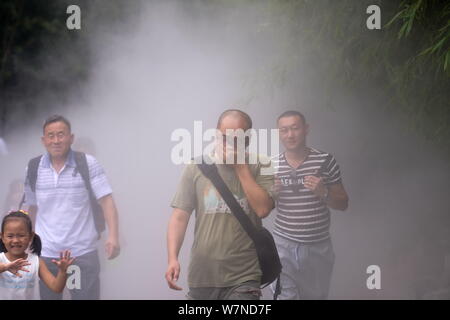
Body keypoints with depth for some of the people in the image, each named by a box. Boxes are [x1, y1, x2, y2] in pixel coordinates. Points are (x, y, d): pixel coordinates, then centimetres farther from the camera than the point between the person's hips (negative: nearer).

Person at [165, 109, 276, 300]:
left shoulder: (260, 168, 1)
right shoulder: (196, 168, 3)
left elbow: (263, 209, -13)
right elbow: (180, 216, 2)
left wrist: (241, 167, -11)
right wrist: (173, 258, -10)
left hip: (242, 279, -2)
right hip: (201, 276, 2)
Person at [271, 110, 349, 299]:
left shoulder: (325, 161, -3)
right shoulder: (272, 166, 0)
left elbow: (343, 204, 3)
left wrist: (323, 192, -16)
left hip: (318, 246, 0)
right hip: (284, 245, 0)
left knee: (316, 296, 13)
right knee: (285, 296, -6)